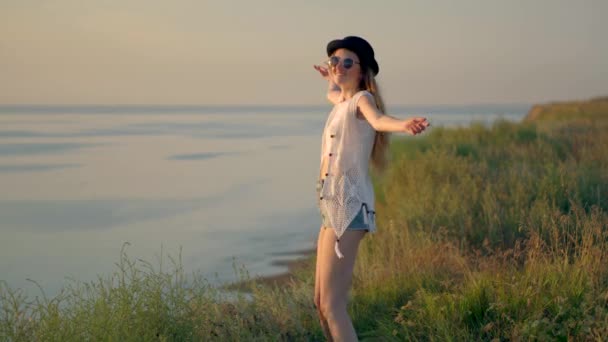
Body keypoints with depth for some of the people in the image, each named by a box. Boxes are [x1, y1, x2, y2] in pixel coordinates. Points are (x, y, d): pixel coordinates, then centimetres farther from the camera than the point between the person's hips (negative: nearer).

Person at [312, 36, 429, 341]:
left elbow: (378, 119, -34)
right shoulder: (342, 101, 18)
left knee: (332, 305, -15)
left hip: (348, 207, -10)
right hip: (333, 207, 10)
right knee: (321, 303, 14)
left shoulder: (362, 98, -8)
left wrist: (403, 126, -53)